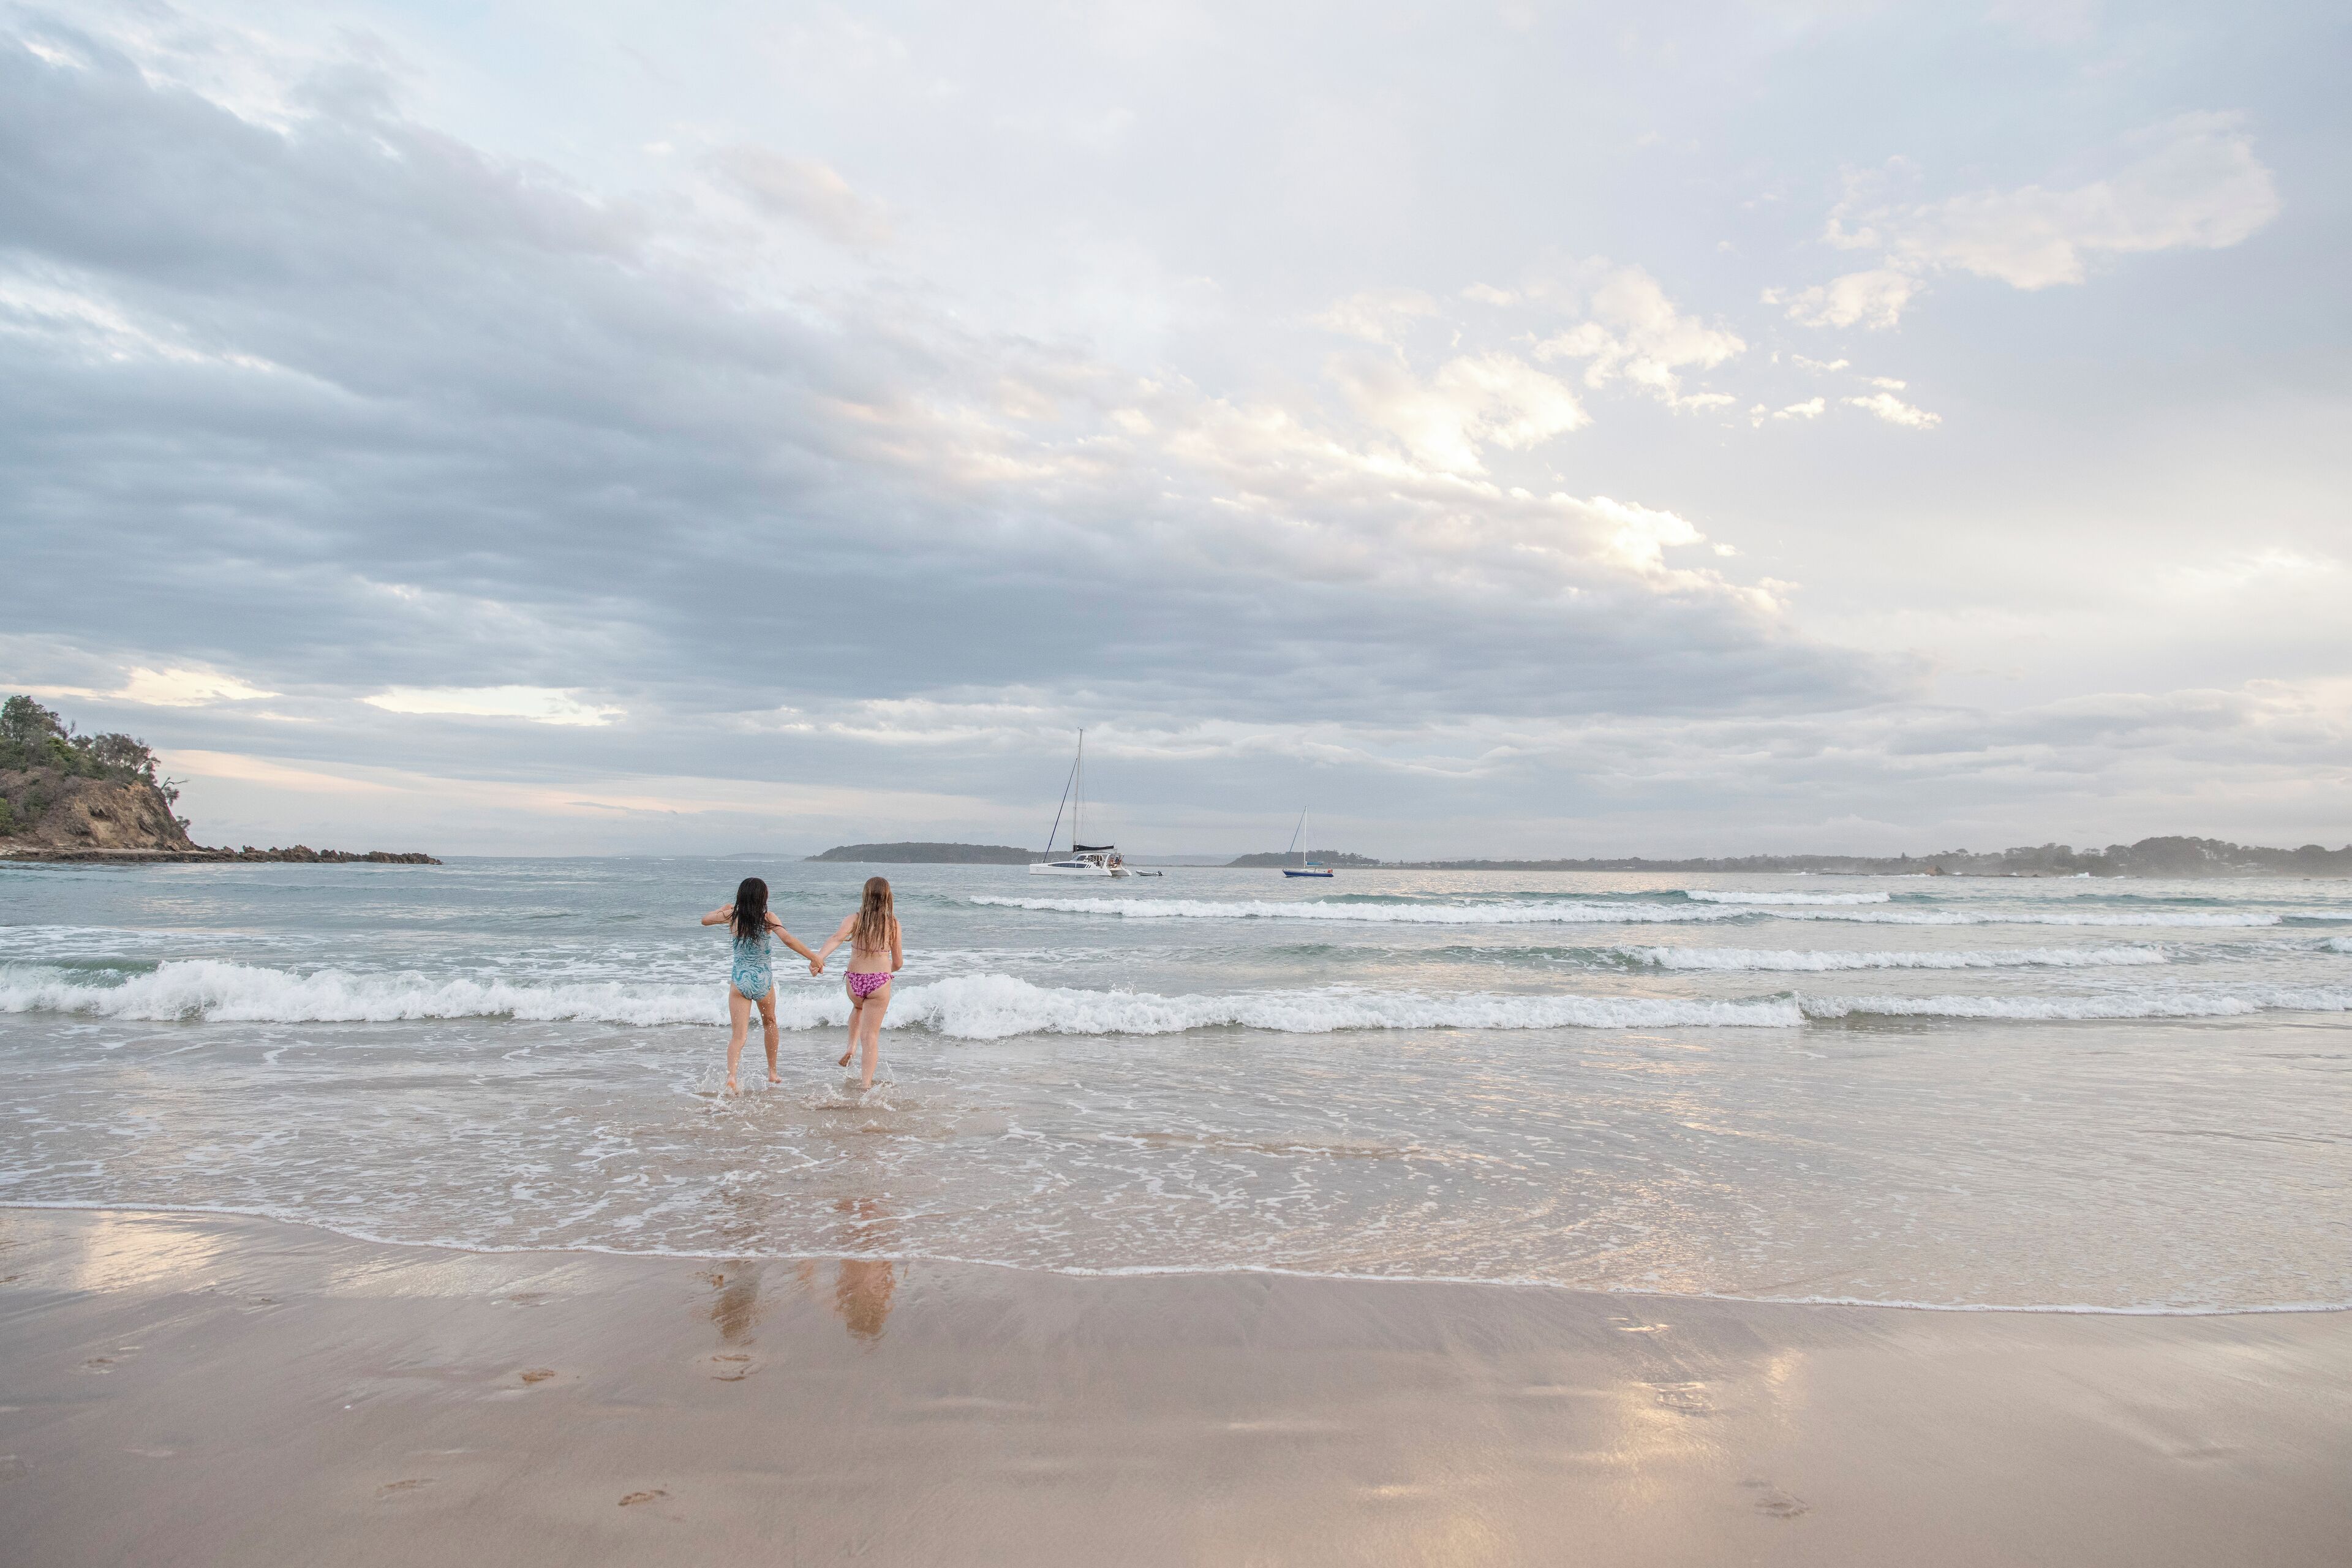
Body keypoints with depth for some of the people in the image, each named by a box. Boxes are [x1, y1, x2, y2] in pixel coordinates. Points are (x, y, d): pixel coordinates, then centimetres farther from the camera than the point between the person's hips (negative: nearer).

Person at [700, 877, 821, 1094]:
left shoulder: (733, 916, -1)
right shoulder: (768, 918, -7)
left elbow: (705, 920, 16)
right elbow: (789, 940, -19)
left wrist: (724, 908, 31)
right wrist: (814, 958, -14)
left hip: (739, 980, 0)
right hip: (763, 978, 0)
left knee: (738, 1035, -1)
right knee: (769, 1022, 26)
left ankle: (731, 1076, -24)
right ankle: (772, 1072, 33)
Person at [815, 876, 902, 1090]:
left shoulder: (855, 920, -2)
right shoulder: (893, 924, 0)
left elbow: (837, 938, -24)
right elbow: (899, 963, 4)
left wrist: (818, 956, -38)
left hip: (855, 981, 2)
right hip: (880, 983, -2)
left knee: (858, 1008, 37)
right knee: (872, 1035, 5)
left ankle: (851, 1047, 25)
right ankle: (867, 1082, 0)